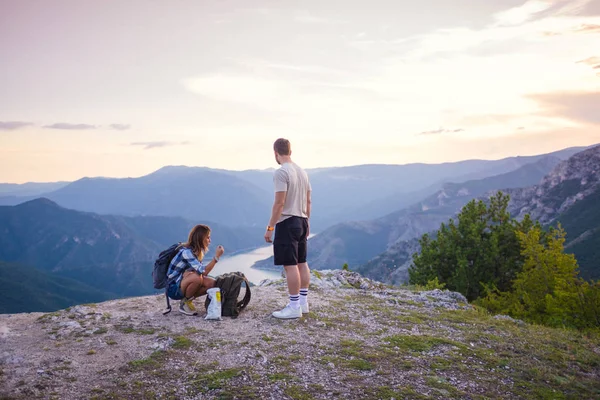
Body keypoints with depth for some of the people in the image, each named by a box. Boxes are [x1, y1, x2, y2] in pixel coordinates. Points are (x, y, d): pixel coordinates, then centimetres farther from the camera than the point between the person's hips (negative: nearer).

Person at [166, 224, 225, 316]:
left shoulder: (197, 251, 5)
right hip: (173, 288, -8)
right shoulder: (186, 251, -24)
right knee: (197, 278, -35)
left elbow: (202, 271, 0)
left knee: (212, 283, -12)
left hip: (183, 285, 8)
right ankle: (185, 304, -12)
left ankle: (187, 300, 2)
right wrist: (216, 256, -28)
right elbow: (203, 271, -31)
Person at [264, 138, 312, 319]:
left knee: (290, 265, -6)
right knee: (302, 263, 14)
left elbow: (279, 202, -20)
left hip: (287, 223, -9)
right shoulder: (302, 171, 11)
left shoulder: (281, 172, -15)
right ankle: (303, 302, 22)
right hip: (301, 222, 9)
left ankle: (294, 307, -2)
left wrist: (270, 227, -16)